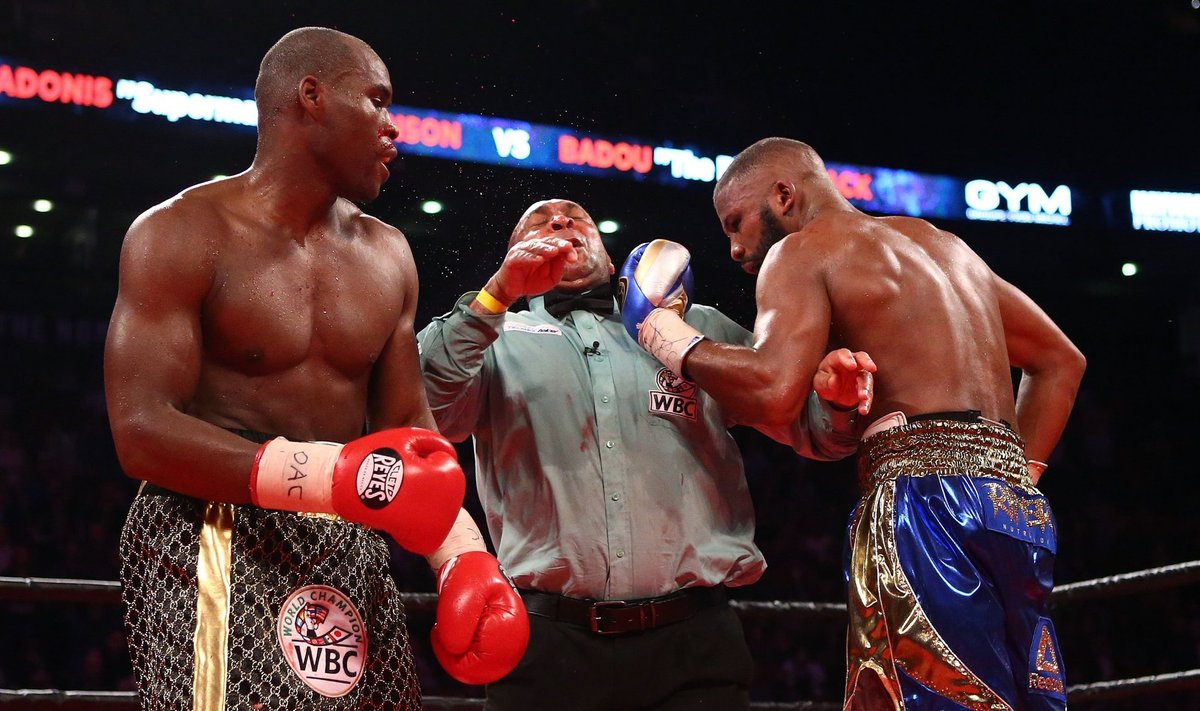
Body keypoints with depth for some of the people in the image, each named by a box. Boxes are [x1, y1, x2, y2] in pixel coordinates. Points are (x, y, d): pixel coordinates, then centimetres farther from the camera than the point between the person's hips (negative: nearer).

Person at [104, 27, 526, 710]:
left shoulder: (387, 255, 13)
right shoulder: (183, 234, -6)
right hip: (217, 550, -6)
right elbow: (143, 431, -16)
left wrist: (462, 554, -4)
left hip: (353, 553, 6)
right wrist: (336, 476, -27)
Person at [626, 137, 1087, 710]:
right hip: (1016, 507, 8)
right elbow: (1061, 360, 30)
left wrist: (682, 347, 3)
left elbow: (774, 391, -15)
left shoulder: (802, 250, 4)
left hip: (923, 496, -8)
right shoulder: (942, 244, 28)